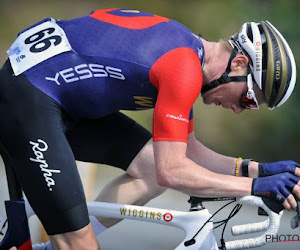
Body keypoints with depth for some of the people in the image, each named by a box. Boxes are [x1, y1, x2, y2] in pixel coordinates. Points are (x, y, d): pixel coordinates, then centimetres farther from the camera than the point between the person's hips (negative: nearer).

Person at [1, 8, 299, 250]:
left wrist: (257, 169, 6)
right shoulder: (184, 69, -20)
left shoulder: (189, 47, 10)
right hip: (27, 99, -10)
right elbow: (172, 172, -22)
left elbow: (186, 151, 15)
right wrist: (256, 186, -15)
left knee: (152, 166, 4)